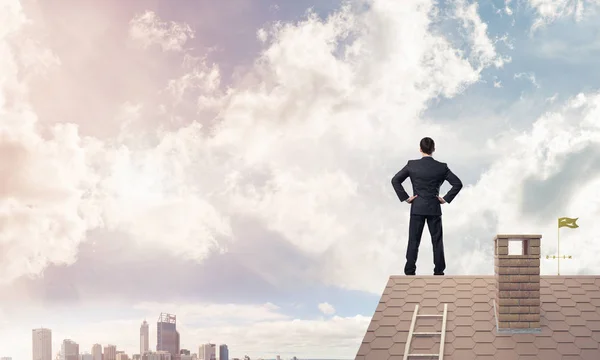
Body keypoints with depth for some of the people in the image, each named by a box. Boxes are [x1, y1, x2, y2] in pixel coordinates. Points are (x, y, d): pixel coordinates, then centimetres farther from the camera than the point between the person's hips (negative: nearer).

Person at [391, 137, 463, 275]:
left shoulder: (412, 165, -4)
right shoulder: (441, 167, -3)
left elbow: (395, 180, -5)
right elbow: (457, 184, -5)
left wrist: (405, 197, -1)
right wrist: (446, 199, 1)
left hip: (417, 208, 0)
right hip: (434, 208, 0)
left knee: (413, 241, 3)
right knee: (437, 241, 8)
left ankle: (410, 272, 1)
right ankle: (439, 272, 9)